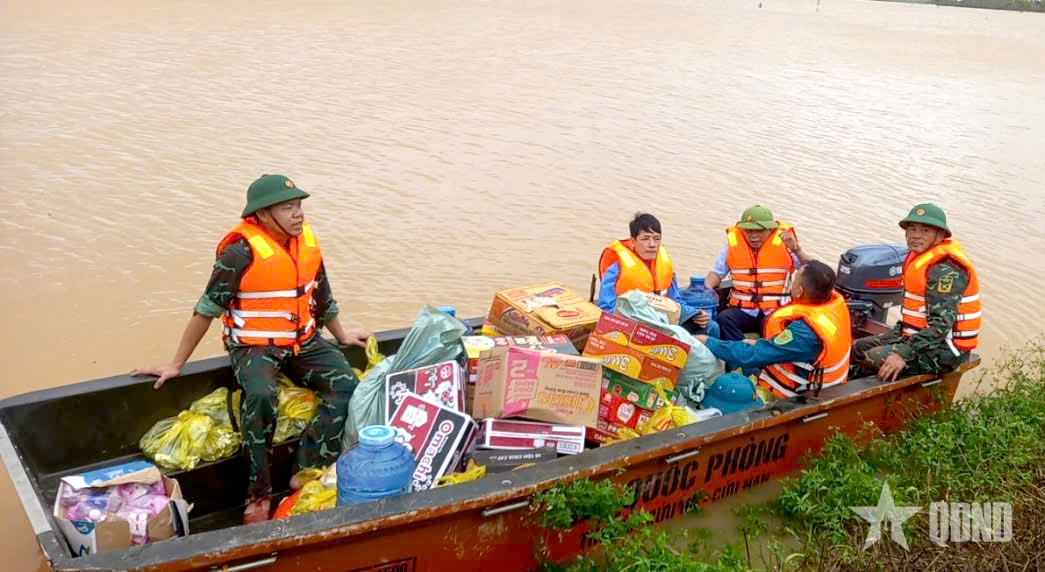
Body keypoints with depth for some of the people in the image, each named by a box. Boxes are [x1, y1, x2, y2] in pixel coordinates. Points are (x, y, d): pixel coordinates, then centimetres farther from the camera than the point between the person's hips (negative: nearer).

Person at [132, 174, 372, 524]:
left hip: (303, 340, 6)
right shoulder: (241, 252, -16)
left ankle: (306, 472, -11)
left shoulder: (307, 242, 2)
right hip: (253, 344, -6)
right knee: (261, 396, -35)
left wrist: (341, 335, 28)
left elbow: (322, 296, 18)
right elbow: (207, 309, -10)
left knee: (347, 386, -17)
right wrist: (175, 365, -6)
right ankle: (259, 493, -18)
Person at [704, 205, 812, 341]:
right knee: (722, 319, -30)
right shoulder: (733, 244, 9)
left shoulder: (783, 243, 4)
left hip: (775, 311, -2)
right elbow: (717, 272, 17)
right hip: (742, 310, 2)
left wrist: (796, 249, -16)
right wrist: (707, 287, -5)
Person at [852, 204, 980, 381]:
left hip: (944, 351, -10)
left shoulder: (945, 270, -21)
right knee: (859, 348, 7)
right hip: (920, 335, 10)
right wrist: (895, 334, 12)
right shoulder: (919, 258, 10)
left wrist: (904, 355, -31)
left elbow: (942, 323, -28)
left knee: (874, 359, -21)